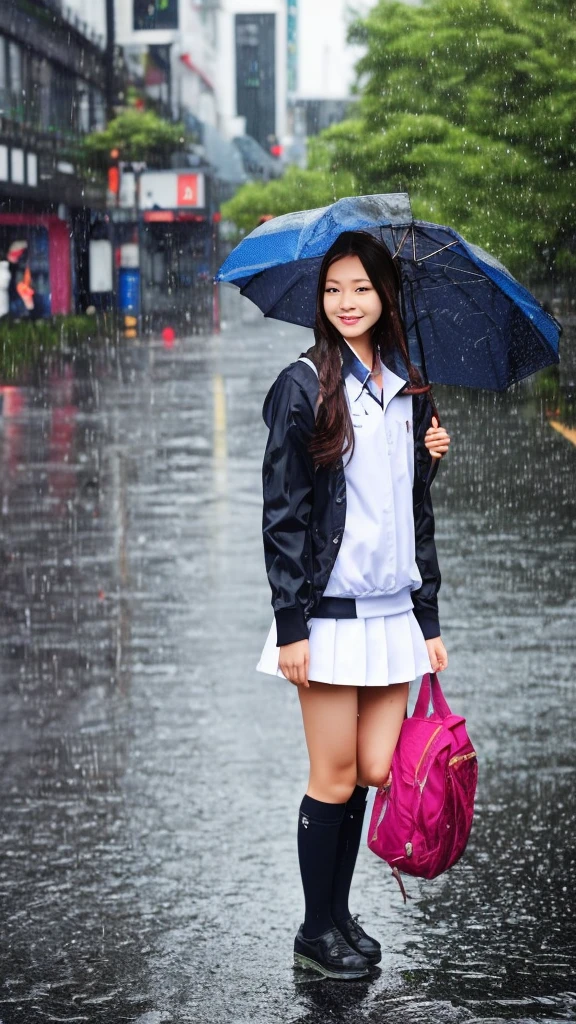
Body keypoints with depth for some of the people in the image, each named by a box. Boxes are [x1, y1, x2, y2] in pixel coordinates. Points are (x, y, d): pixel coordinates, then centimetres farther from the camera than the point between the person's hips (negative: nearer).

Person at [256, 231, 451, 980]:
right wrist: (291, 625, -13)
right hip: (330, 613, -5)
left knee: (377, 770, 6)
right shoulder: (304, 386, -6)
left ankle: (338, 914, 23)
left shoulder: (410, 393, 11)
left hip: (394, 610, 5)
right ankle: (318, 931, 16)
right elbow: (282, 513, -8)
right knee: (336, 779, 1)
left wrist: (429, 620, 12)